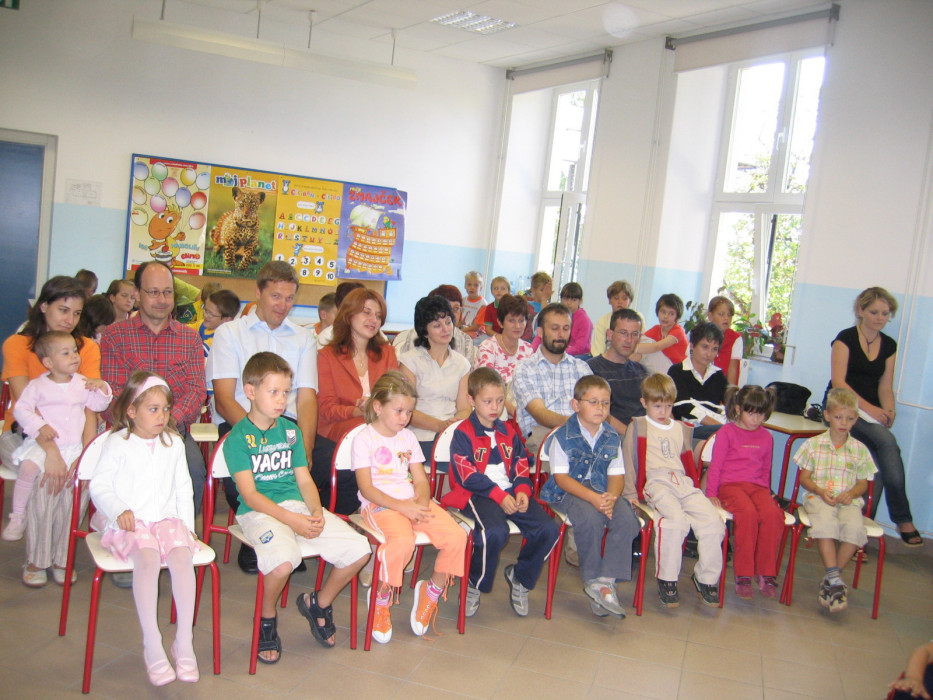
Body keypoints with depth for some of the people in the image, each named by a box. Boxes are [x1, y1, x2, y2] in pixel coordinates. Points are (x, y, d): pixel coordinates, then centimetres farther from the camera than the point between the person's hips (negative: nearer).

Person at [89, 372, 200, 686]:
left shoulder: (174, 443, 14)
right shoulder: (117, 443, 3)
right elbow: (99, 486, 2)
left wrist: (187, 524, 6)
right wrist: (119, 510, -15)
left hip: (167, 519, 3)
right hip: (130, 522, -3)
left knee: (181, 555, -28)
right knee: (148, 557, -33)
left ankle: (184, 642, -22)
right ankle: (152, 645, -28)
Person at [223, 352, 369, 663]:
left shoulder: (291, 430, 14)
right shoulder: (238, 437, -4)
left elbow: (304, 480, 12)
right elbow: (250, 495, -12)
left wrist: (316, 513, -8)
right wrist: (293, 520, -21)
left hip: (298, 506, 6)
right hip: (259, 511, -5)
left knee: (359, 549, -11)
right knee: (284, 559, -36)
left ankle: (318, 603, 17)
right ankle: (266, 621, -2)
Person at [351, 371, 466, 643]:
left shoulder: (408, 437, 17)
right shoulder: (364, 439, -2)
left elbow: (421, 480, 14)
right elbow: (366, 488, -9)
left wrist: (421, 504, -8)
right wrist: (401, 507, -19)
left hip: (413, 502, 6)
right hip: (380, 505, -6)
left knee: (457, 536, -16)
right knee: (403, 541, -37)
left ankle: (432, 591, 7)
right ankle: (381, 598, -9)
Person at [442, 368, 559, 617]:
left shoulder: (509, 433, 18)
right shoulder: (463, 433, -2)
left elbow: (521, 467, 15)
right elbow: (469, 476, -10)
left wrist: (522, 491, -6)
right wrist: (499, 495, -18)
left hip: (511, 493, 6)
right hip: (477, 495, -6)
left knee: (548, 529, -14)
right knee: (495, 531, -36)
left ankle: (520, 577, 11)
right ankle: (475, 585, -8)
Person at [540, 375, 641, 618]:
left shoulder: (612, 437, 6)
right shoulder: (564, 436, -9)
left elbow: (617, 475, 3)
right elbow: (561, 477, -14)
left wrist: (611, 496, -20)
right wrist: (593, 497, -26)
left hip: (603, 492, 5)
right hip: (568, 492, -4)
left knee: (626, 519, -24)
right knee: (590, 519, -33)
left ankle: (607, 581, -17)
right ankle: (592, 581, -13)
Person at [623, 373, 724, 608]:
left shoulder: (681, 429, 28)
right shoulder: (638, 427, 13)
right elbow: (627, 460, 5)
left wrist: (699, 488, 21)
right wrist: (631, 493, -5)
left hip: (684, 483, 5)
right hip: (656, 483, -5)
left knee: (713, 521, -17)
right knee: (676, 519, -33)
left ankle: (706, 578, 1)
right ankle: (667, 580, -19)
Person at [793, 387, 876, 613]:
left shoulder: (860, 449, 12)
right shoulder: (814, 444, 8)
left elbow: (863, 483, 13)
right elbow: (804, 478, 7)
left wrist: (852, 493, -9)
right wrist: (819, 491, -12)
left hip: (848, 500, 2)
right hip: (818, 498, -2)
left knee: (855, 527, -31)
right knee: (825, 522, -36)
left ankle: (829, 581, -17)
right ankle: (835, 580, -30)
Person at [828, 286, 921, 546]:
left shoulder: (889, 345, 13)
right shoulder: (846, 338, -3)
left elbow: (885, 387, 12)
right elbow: (838, 381, -11)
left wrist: (888, 410, -10)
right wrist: (869, 408, -22)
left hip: (871, 415, 5)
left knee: (879, 468, -22)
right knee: (887, 441, -30)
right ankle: (902, 519, -24)